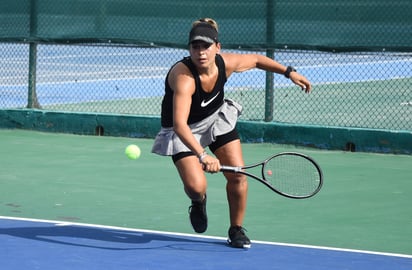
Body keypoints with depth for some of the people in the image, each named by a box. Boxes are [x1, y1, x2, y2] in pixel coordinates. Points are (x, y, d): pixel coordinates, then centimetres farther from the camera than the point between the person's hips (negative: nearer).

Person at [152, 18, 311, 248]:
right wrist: (202, 155, -59)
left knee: (238, 176, -5)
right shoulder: (183, 77, -39)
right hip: (183, 131, -5)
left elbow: (255, 60, 3)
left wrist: (289, 72, -1)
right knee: (196, 186, -18)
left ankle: (237, 230, 18)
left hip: (217, 117, 5)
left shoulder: (225, 64, -21)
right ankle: (199, 202, 22)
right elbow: (180, 125, -48)